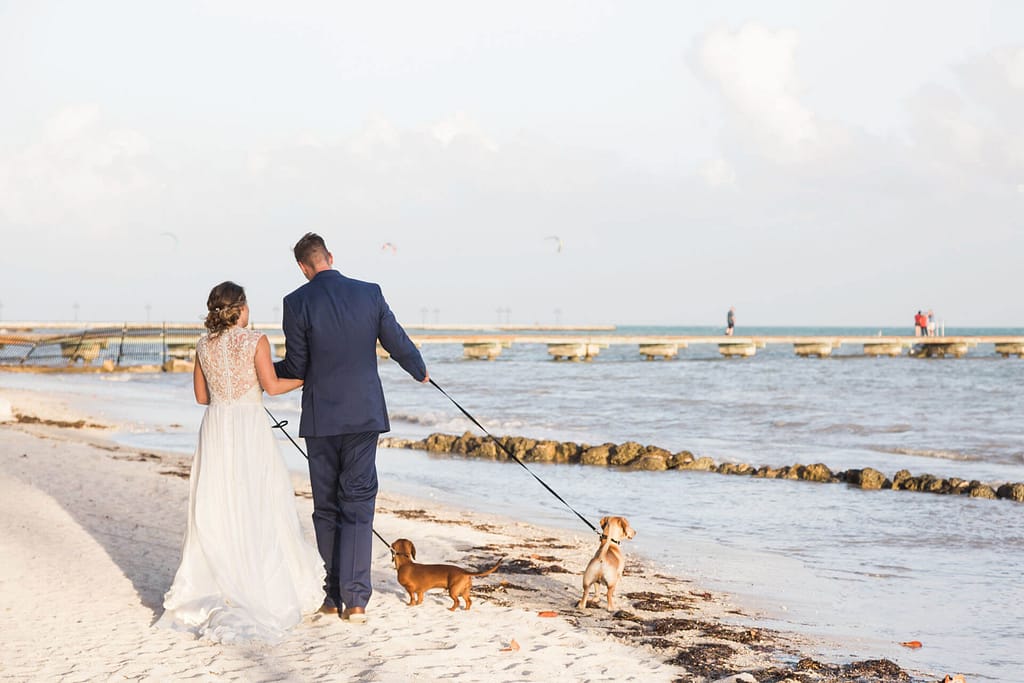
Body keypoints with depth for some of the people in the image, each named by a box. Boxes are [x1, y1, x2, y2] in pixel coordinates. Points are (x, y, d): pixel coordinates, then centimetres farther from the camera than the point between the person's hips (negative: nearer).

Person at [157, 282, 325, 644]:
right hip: (250, 428, -4)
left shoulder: (204, 344, 7)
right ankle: (268, 589, 4)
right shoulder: (255, 341, -8)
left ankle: (207, 589, 8)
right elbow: (272, 386, -12)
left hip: (216, 426, 4)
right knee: (258, 507, 2)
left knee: (215, 509, 9)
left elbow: (202, 395, 12)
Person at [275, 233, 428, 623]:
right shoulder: (370, 293, -1)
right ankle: (355, 599, -5)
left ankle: (332, 597, 15)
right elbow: (398, 343, 6)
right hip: (364, 415, 1)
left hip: (321, 419, -1)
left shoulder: (297, 303, -7)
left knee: (326, 508, 11)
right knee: (358, 506, 2)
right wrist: (420, 371, 27)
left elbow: (297, 367, -4)